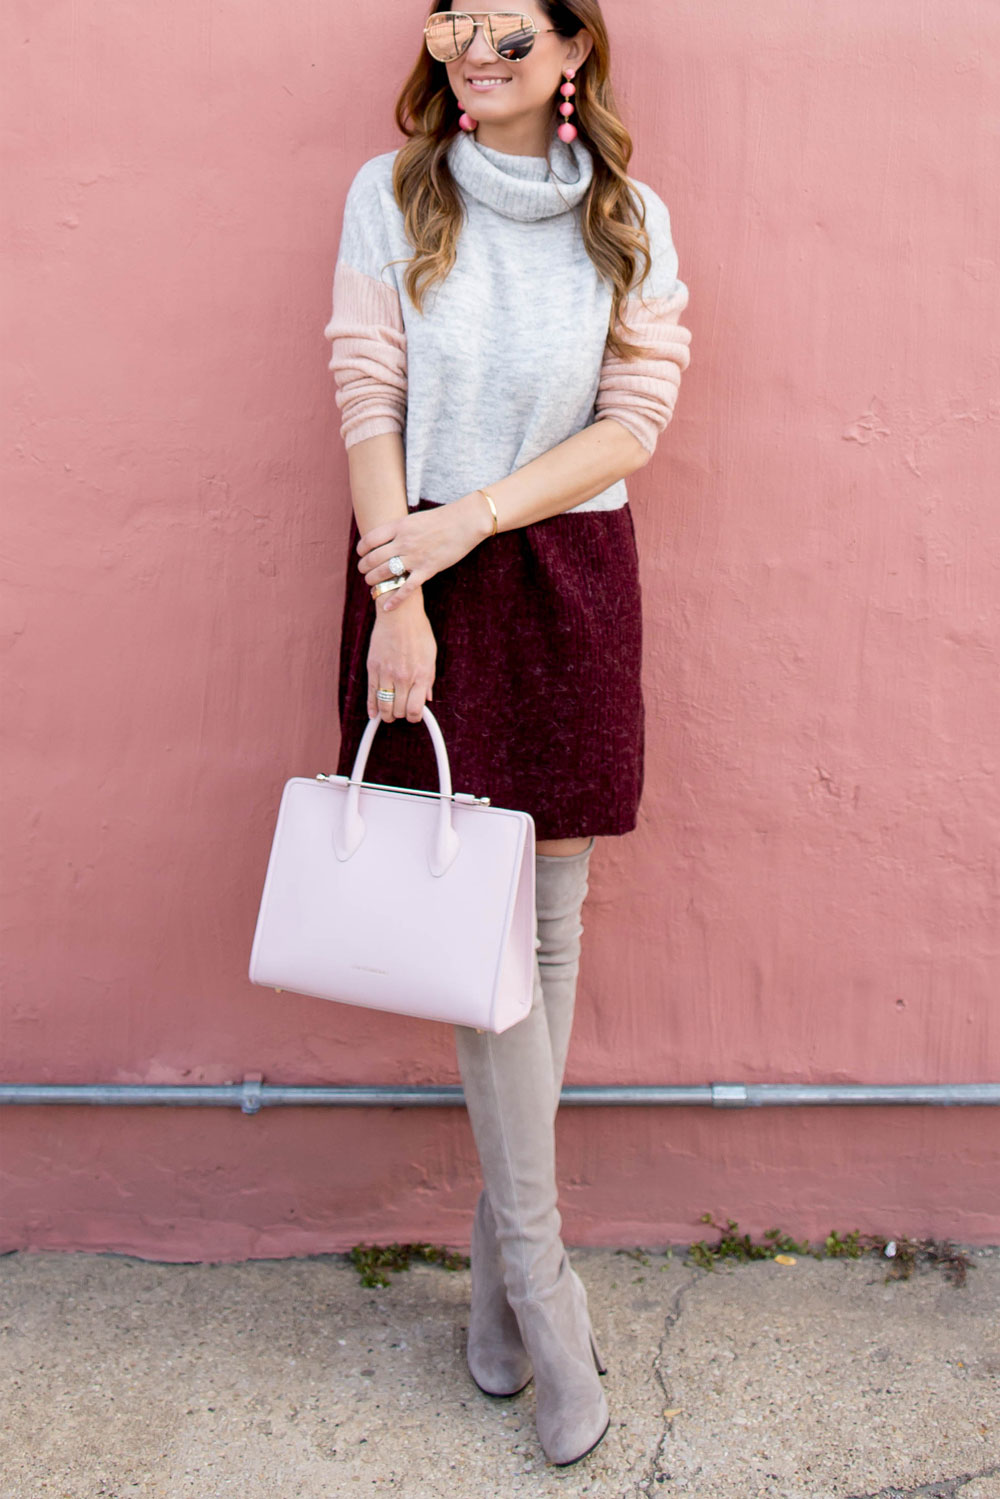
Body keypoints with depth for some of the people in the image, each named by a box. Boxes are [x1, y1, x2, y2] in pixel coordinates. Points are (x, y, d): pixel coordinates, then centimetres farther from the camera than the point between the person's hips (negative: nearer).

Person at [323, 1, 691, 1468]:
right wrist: (399, 598, -15)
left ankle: (501, 1242, 23)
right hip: (425, 574, -1)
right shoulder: (390, 196, 4)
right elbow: (369, 405, -5)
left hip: (570, 580, 2)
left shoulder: (629, 220, 6)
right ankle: (540, 1279, 10)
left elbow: (634, 421, -2)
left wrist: (470, 516, -14)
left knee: (551, 912, 5)